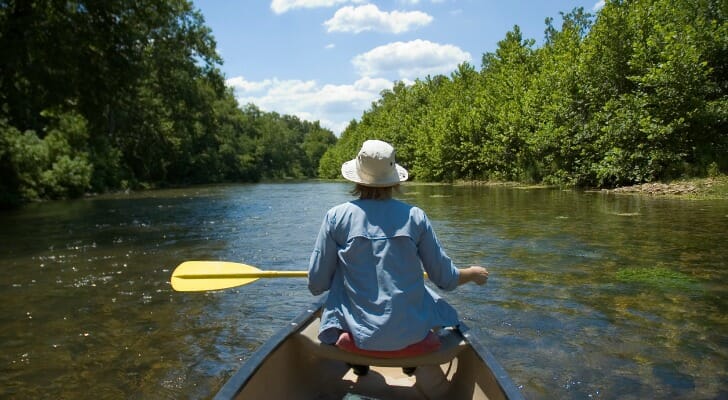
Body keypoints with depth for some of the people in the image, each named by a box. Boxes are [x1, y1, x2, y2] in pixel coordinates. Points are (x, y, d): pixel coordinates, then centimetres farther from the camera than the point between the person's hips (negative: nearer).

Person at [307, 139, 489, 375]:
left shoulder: (337, 216, -7)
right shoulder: (414, 216, -6)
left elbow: (316, 286, -3)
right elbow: (446, 280, 0)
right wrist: (474, 273, 22)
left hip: (356, 335, 0)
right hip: (412, 335, 0)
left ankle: (359, 363, 28)